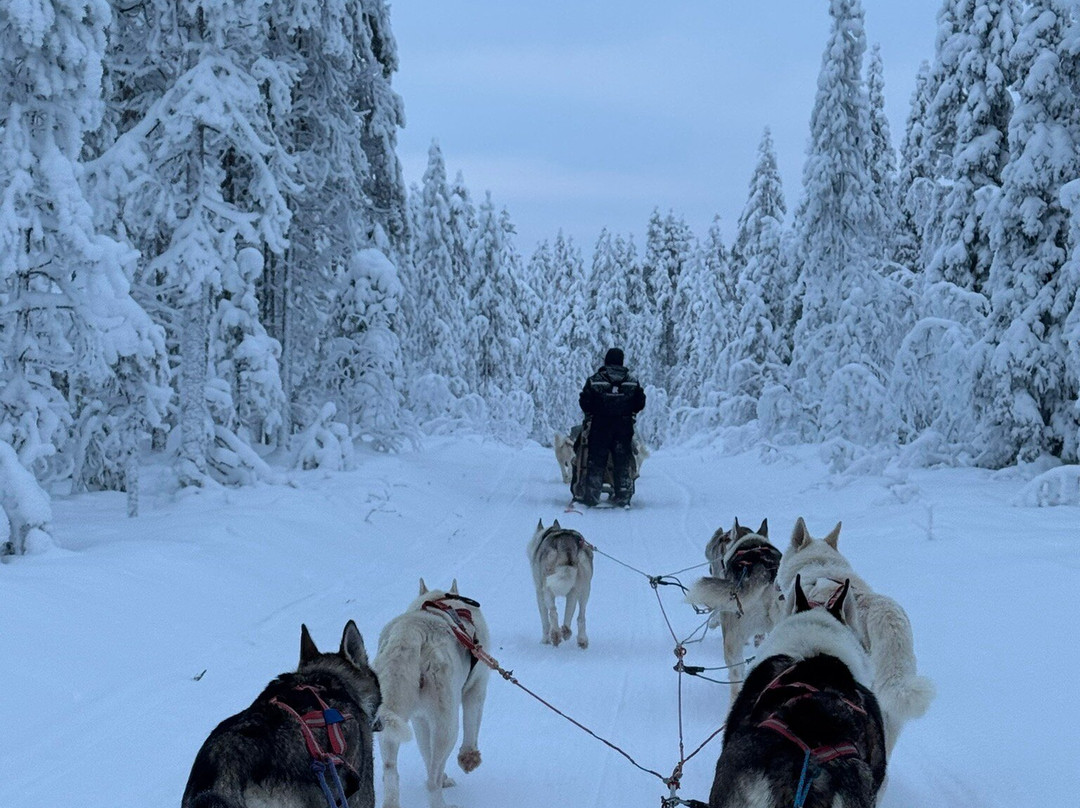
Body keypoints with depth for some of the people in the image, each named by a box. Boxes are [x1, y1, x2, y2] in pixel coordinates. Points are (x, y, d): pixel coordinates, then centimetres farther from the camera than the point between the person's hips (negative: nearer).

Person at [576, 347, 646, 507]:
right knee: (623, 462, 7)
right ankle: (623, 496, 7)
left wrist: (590, 416, 12)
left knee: (596, 461, 5)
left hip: (599, 427, -1)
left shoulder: (594, 380, -4)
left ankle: (592, 495, 3)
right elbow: (640, 403, 5)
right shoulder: (632, 382, 2)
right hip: (624, 427, 1)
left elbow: (584, 402, -5)